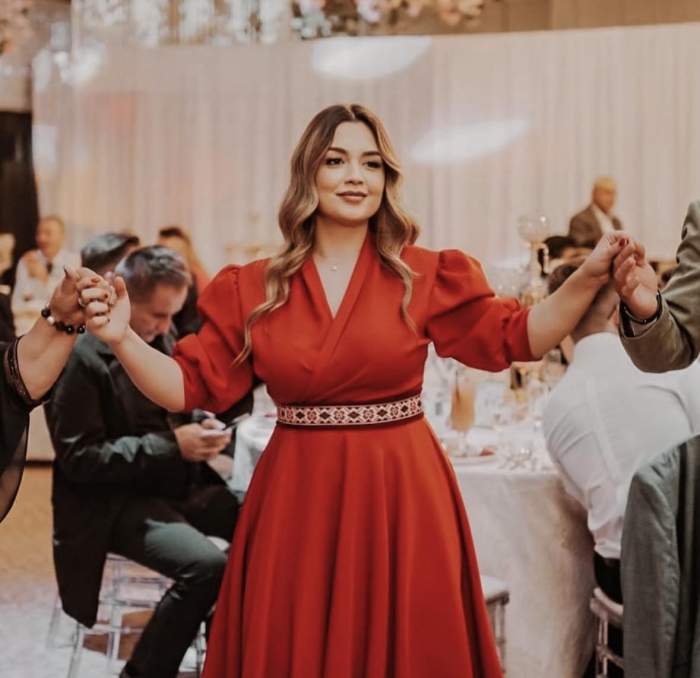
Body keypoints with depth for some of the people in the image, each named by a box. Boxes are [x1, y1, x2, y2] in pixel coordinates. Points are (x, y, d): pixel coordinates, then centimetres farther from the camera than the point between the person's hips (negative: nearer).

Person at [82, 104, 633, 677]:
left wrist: (589, 278, -11)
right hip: (297, 501, 1)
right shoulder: (253, 289, 1)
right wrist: (121, 338, -15)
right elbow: (193, 385, 1)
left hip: (401, 496, 0)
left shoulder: (423, 275, 0)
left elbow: (515, 338, 1)